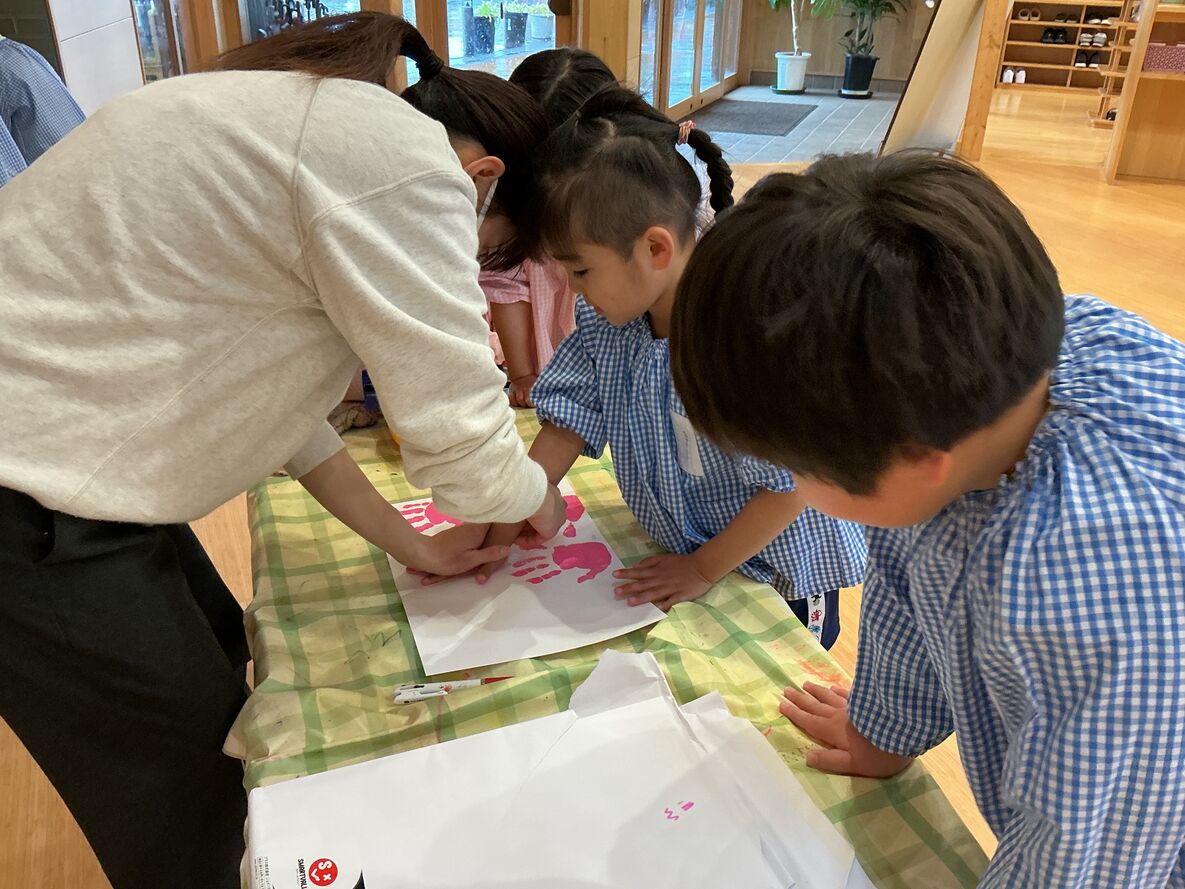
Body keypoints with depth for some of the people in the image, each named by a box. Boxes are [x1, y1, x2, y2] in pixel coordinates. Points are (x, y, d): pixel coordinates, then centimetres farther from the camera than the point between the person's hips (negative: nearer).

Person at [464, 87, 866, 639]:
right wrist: (503, 525, -10)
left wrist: (704, 569, -18)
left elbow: (792, 483, -27)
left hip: (779, 577, -6)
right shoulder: (605, 320, -12)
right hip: (678, 552, 6)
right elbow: (568, 422, -6)